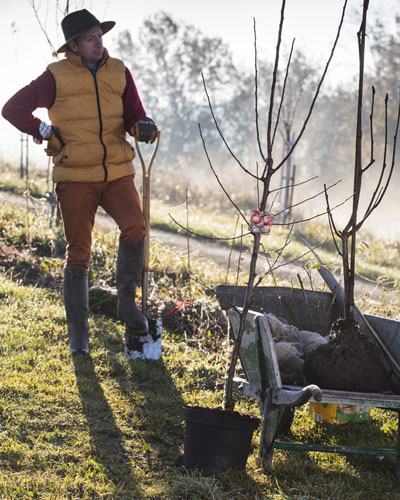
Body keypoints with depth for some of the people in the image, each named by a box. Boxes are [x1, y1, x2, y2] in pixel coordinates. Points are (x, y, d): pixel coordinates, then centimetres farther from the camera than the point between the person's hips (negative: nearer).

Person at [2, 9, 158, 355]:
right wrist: (47, 134, -5)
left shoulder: (119, 73, 8)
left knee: (135, 227, -23)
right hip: (76, 178, -2)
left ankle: (127, 301, -3)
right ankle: (78, 332, 13)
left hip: (117, 173, 2)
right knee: (78, 253, 0)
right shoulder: (56, 77, -1)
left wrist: (144, 127, -13)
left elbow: (134, 117, 10)